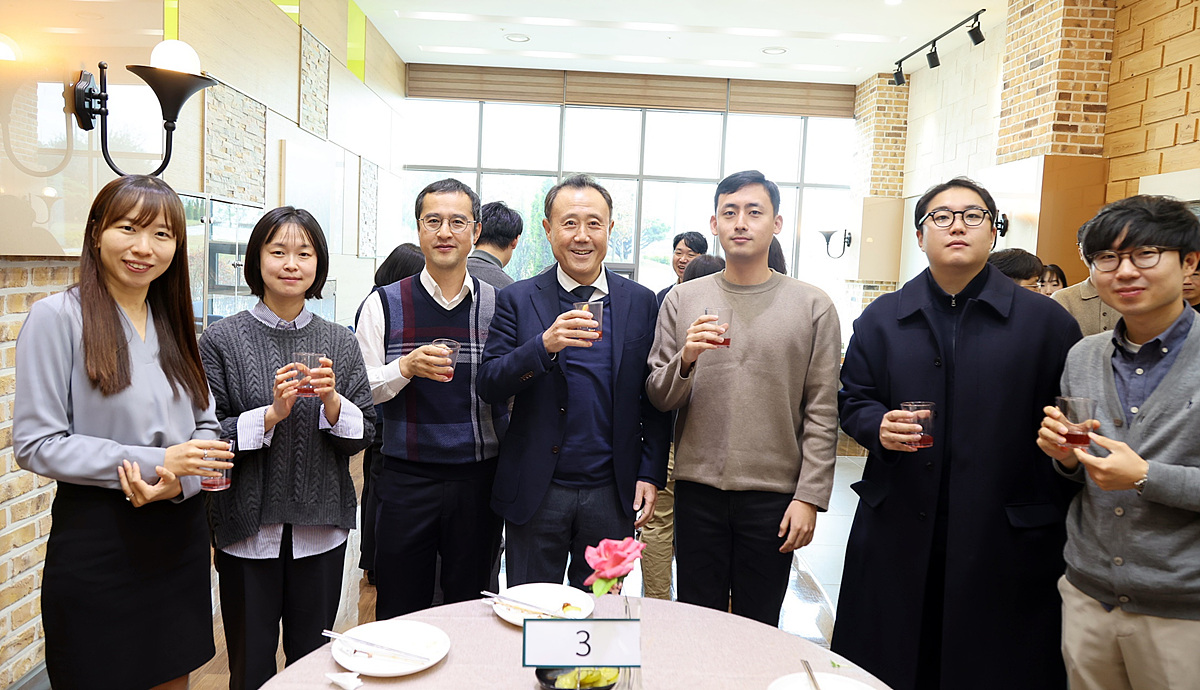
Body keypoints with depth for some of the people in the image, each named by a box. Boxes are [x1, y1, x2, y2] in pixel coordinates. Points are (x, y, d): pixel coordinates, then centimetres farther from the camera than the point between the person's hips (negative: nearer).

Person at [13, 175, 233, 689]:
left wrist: (178, 482, -12)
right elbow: (35, 444, -12)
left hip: (180, 535, 5)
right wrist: (157, 461, -19)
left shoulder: (174, 323, 8)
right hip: (96, 538, -5)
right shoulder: (57, 316, -9)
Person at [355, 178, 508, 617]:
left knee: (470, 613, 14)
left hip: (479, 480, 1)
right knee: (399, 617, 10)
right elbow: (360, 392, -1)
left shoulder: (499, 305, 3)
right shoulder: (384, 303, 1)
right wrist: (406, 367, -17)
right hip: (406, 480, -1)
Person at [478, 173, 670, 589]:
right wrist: (544, 345, -23)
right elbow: (488, 387, -8)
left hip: (612, 493, 1)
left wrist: (651, 475, 0)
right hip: (535, 493, -1)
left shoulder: (641, 302, 3)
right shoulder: (518, 300, -1)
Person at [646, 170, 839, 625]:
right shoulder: (682, 301, 4)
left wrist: (809, 496, -6)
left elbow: (821, 414, -1)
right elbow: (658, 398, 4)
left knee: (758, 627, 12)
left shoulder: (813, 307, 1)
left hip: (774, 494, -1)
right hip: (697, 489, 1)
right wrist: (685, 360, -16)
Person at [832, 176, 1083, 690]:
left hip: (1006, 543, -1)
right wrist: (879, 427, -10)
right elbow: (852, 400, 10)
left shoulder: (1046, 321, 1)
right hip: (896, 537, 2)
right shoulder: (880, 318, 8)